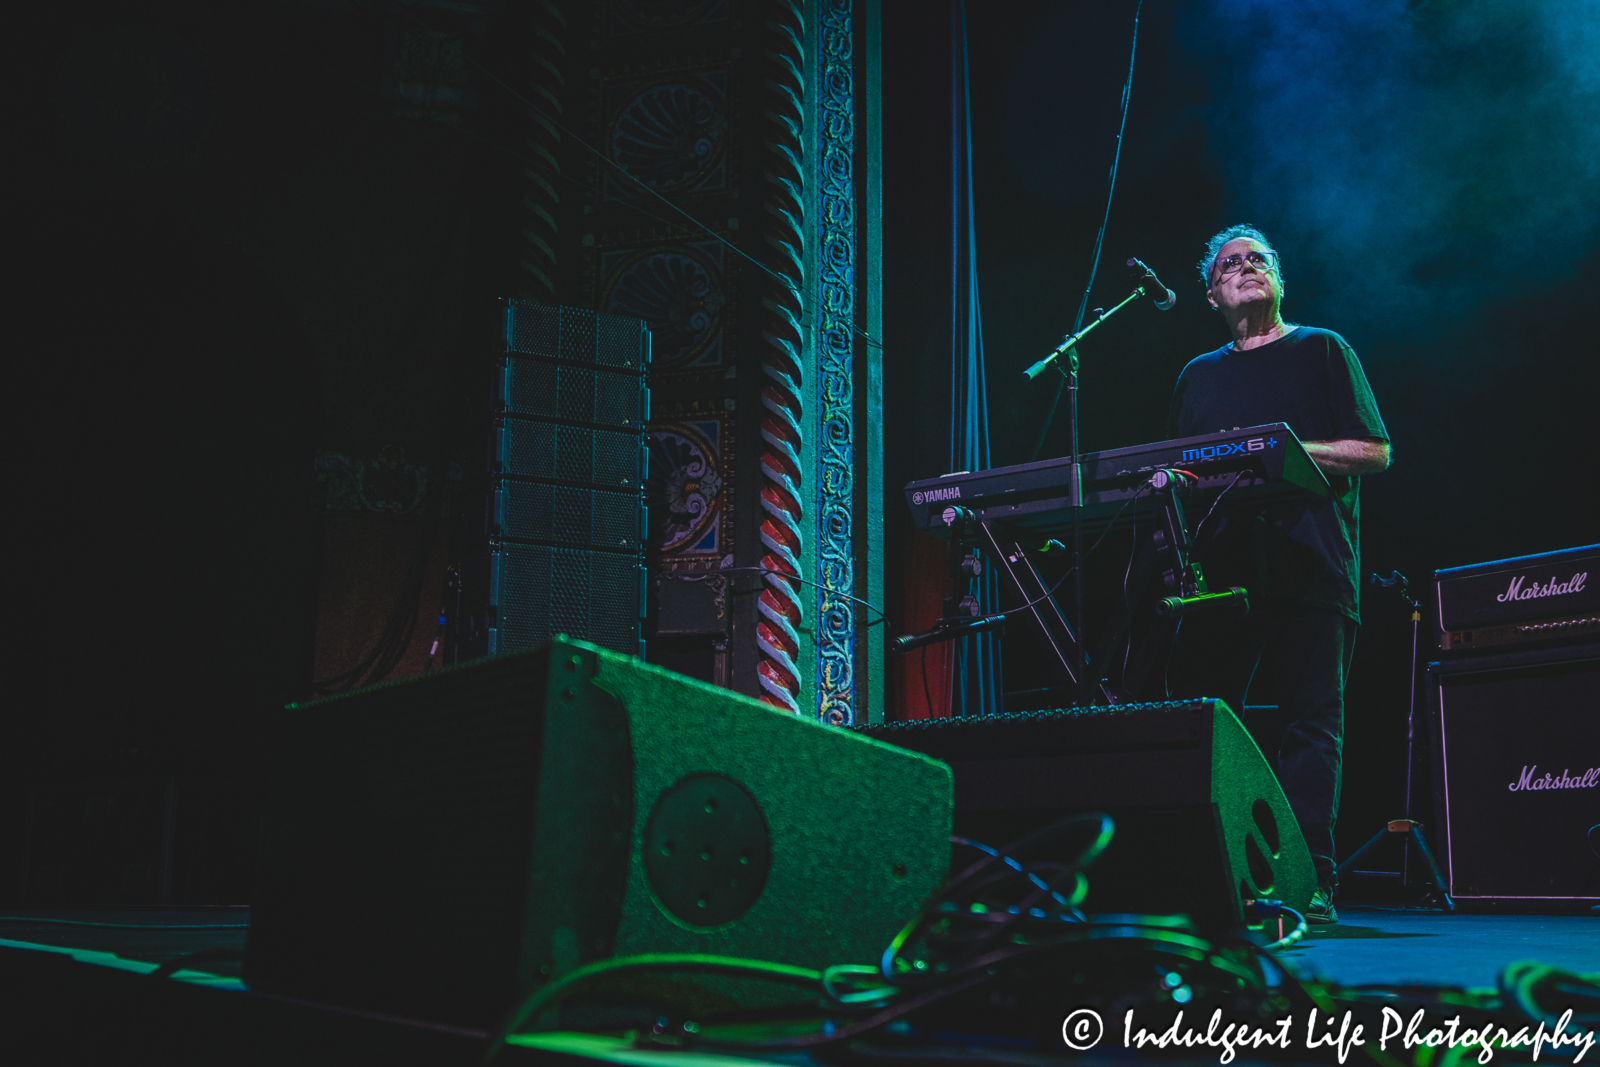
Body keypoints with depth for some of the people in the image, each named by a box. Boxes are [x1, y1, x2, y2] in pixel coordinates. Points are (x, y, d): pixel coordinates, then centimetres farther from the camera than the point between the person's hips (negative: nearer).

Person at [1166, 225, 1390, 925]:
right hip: (1222, 566, 4)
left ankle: (1310, 882, -6)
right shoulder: (1198, 375, 23)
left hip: (1308, 565, -4)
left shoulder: (1321, 350, 11)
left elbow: (1374, 453, 3)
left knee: (1310, 722, -7)